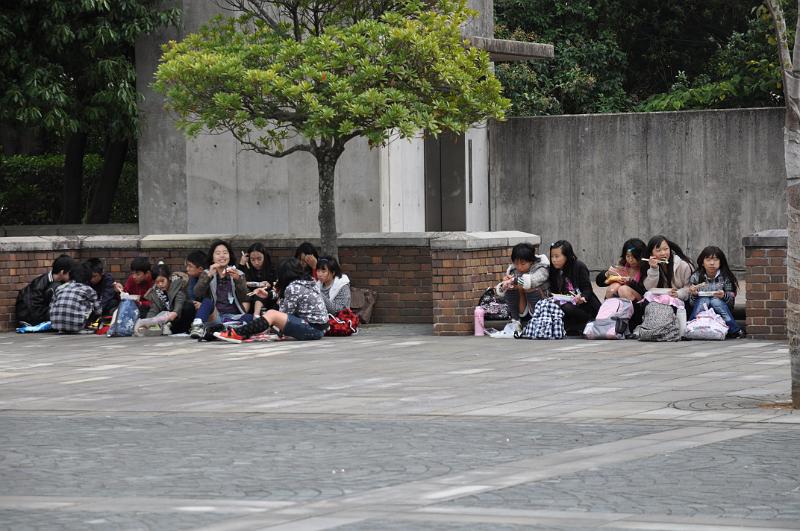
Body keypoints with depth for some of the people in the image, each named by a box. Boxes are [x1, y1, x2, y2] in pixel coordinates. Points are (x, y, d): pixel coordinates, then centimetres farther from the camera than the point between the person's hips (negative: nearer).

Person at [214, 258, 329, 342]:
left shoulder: (293, 287, -9)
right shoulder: (310, 284, 17)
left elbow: (285, 313, -5)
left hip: (312, 329, -9)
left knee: (272, 315, -12)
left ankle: (237, 334, -18)